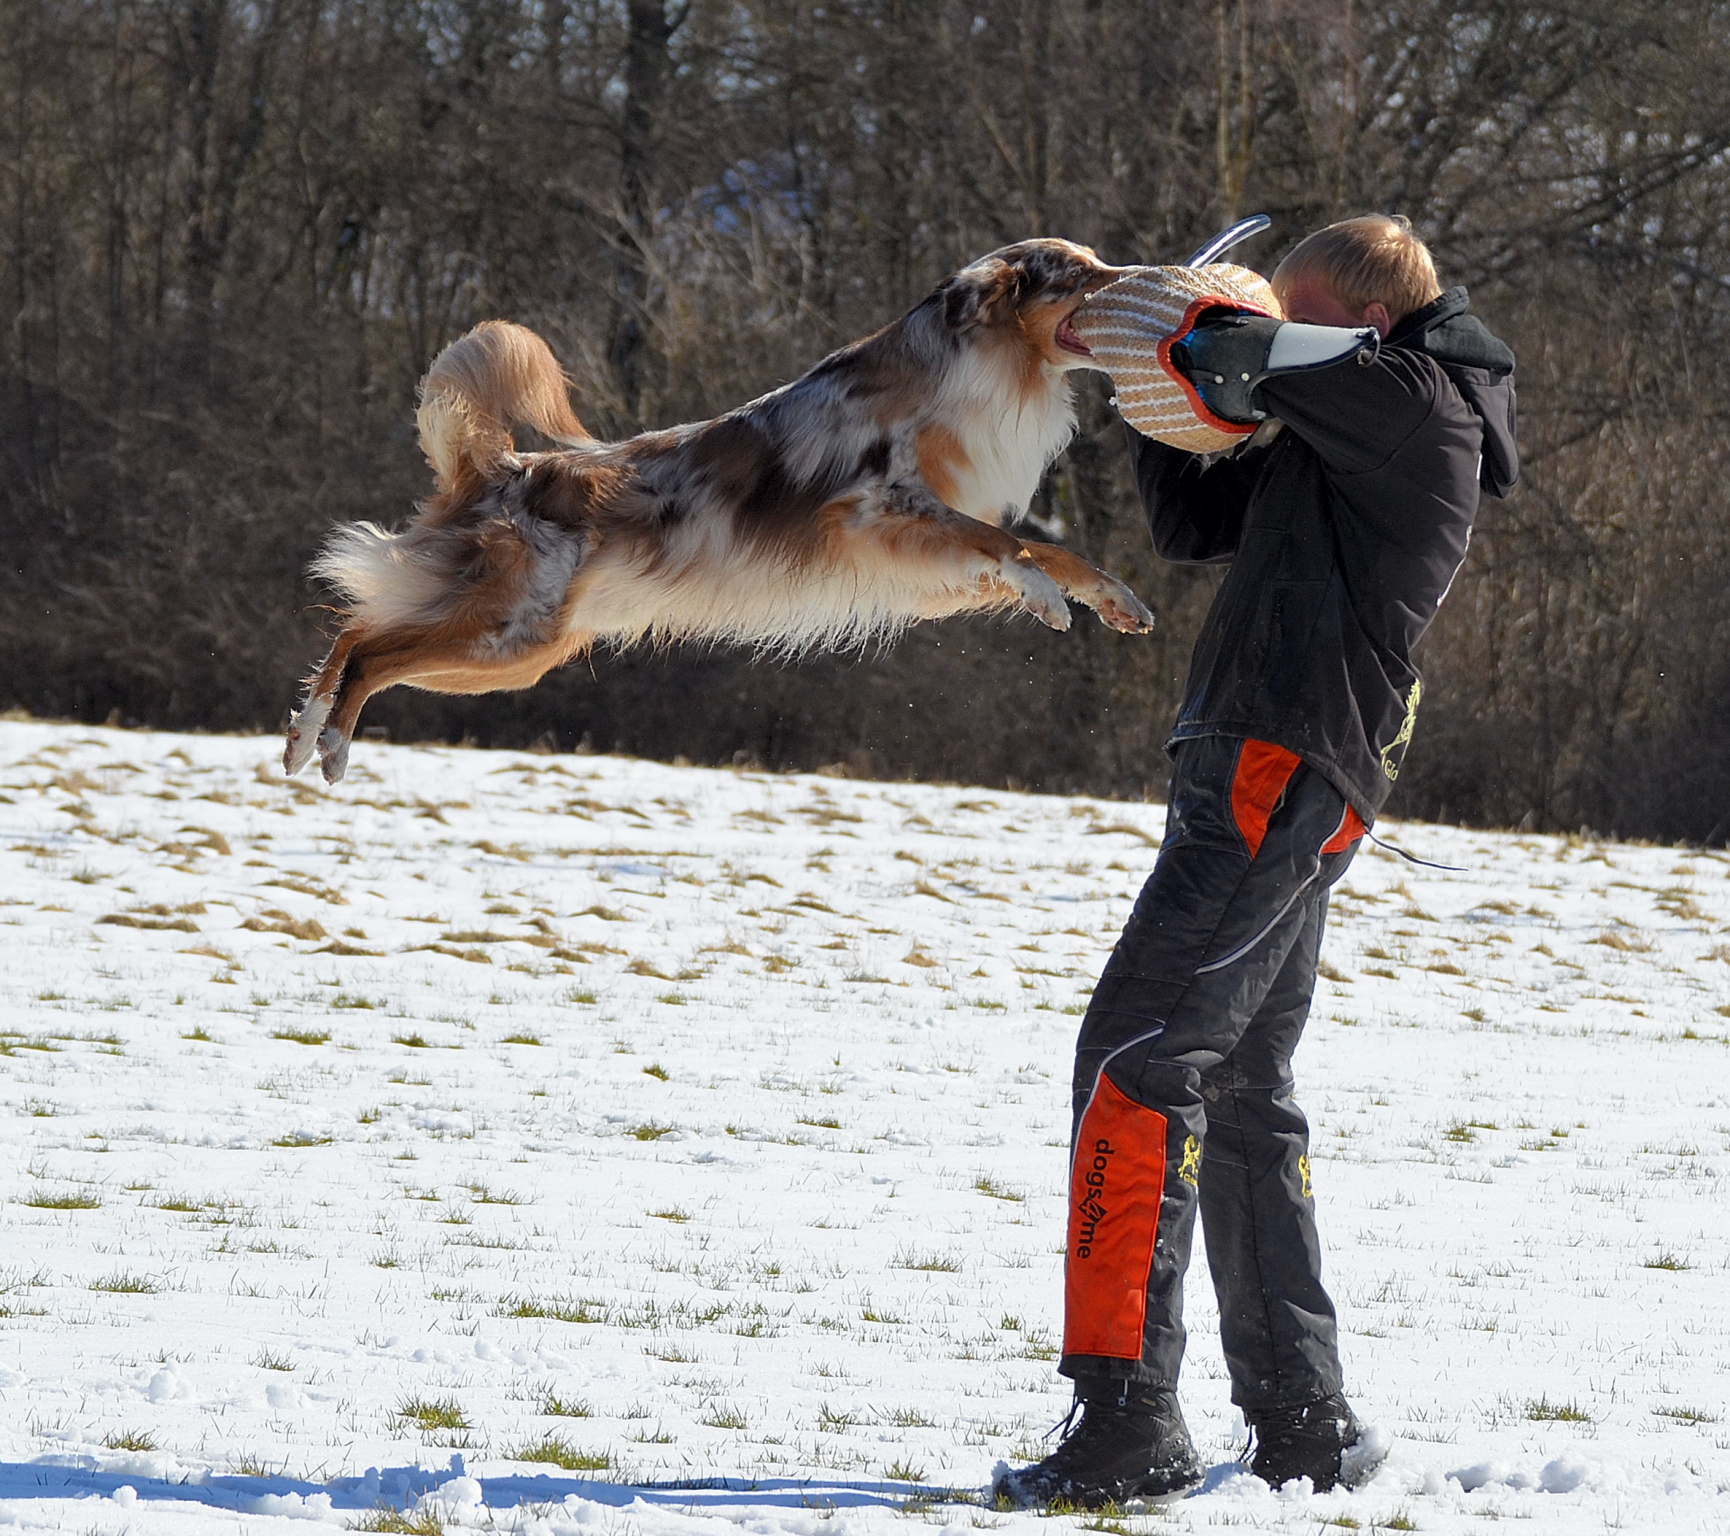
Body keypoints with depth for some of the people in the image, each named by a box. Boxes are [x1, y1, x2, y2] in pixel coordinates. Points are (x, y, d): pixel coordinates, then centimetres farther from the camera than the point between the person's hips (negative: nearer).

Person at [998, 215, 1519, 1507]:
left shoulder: (1415, 407, -7)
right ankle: (1302, 1421, 21)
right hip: (1269, 785, 11)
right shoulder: (1345, 439, 23)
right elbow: (1193, 522, 25)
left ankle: (1129, 1421, -23)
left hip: (1280, 780, -11)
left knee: (1138, 1056, -16)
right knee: (1241, 1092, 17)